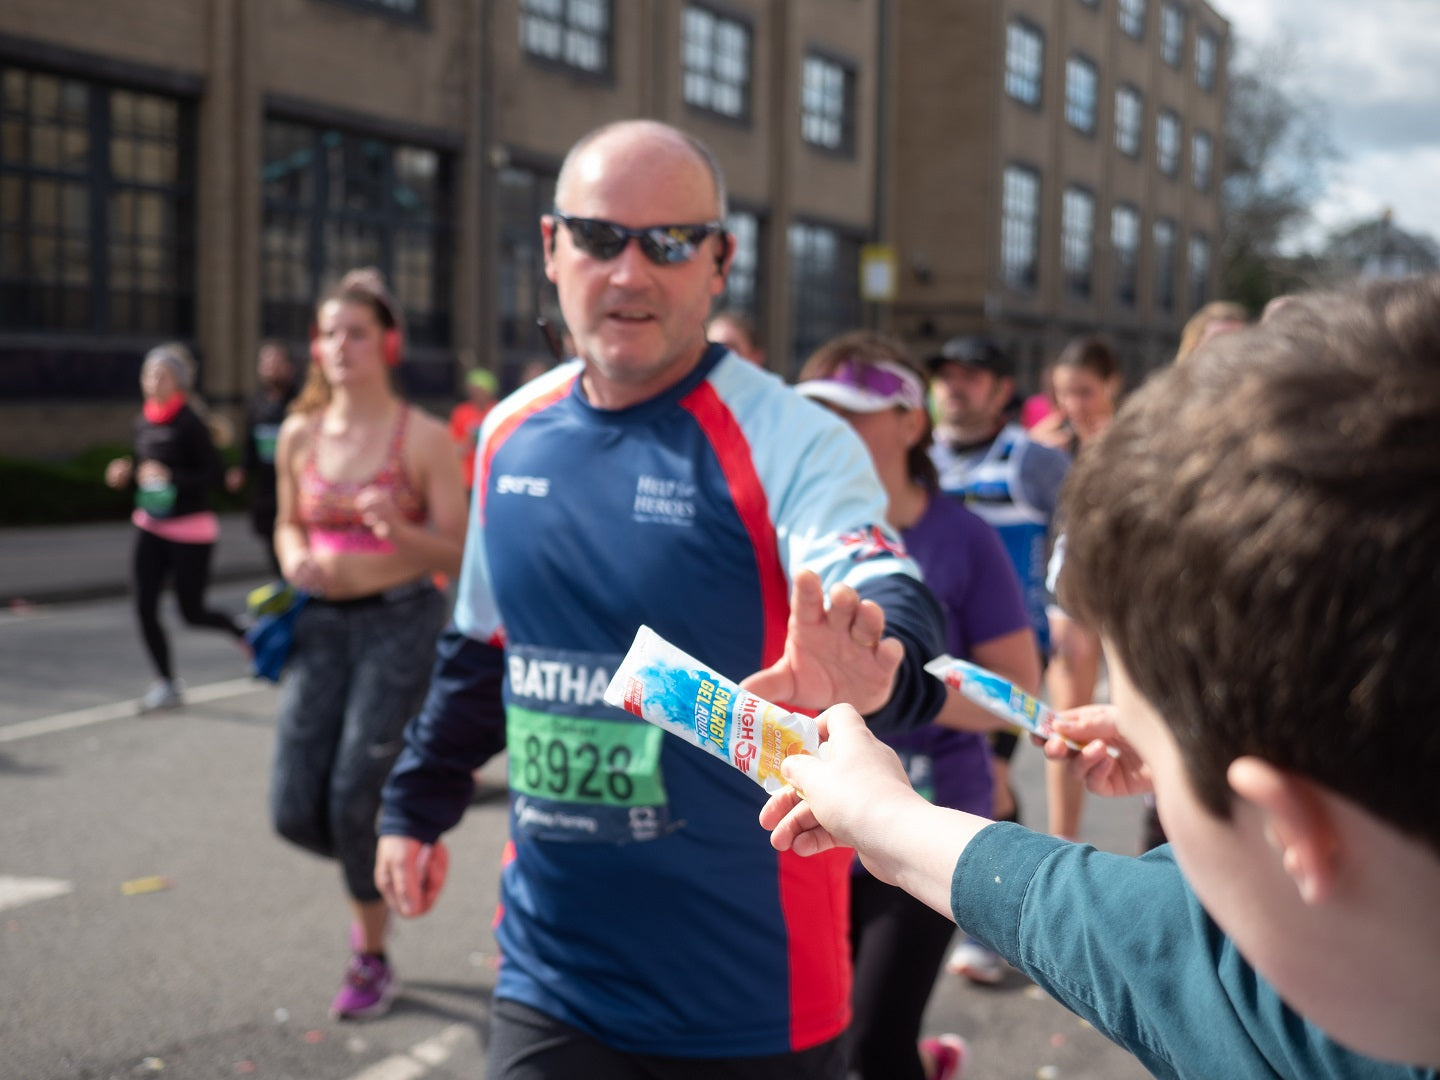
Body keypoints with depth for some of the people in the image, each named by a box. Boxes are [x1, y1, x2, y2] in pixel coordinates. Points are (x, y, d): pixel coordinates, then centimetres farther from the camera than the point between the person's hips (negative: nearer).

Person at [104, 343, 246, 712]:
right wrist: (124, 473, -2)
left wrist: (170, 477, -26)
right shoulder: (143, 422, 5)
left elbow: (216, 475, -17)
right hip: (150, 526, 6)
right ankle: (166, 684, 13)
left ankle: (241, 631, 34)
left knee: (192, 611, 3)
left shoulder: (190, 423, -15)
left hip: (191, 529, -6)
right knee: (144, 608, -1)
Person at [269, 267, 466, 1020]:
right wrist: (295, 559, -5)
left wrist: (399, 530, -27)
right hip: (322, 623, 5)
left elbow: (458, 554, -7)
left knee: (354, 799, -7)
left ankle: (372, 961, 15)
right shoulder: (300, 434, 5)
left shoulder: (423, 437, -8)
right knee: (294, 810, 0)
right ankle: (378, 876, 34)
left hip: (400, 622, -4)